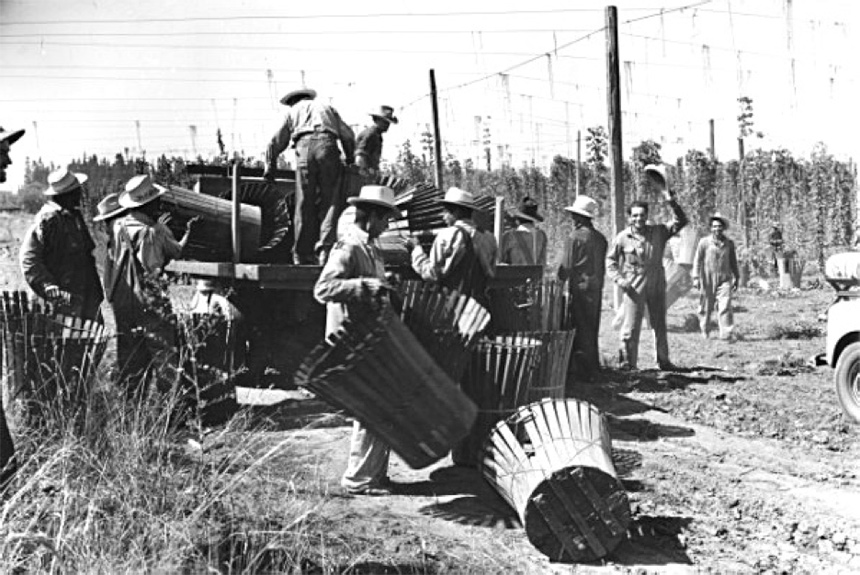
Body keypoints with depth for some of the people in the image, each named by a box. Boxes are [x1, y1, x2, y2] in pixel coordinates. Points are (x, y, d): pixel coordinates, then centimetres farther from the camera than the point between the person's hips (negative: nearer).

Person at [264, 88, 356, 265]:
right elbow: (348, 135, 22)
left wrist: (270, 167, 34)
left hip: (305, 146, 0)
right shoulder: (327, 108, 31)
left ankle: (303, 255, 2)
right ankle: (325, 249, -15)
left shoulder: (293, 111, 28)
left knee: (304, 204, 2)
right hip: (328, 144, 0)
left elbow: (276, 142, 23)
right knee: (330, 202, -1)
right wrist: (350, 159, 36)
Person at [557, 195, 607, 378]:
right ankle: (593, 365, 23)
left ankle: (581, 367, 0)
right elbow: (602, 266, 14)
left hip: (580, 287, -7)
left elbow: (566, 266, -9)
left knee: (580, 328, -2)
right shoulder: (600, 238, 9)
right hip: (597, 288, 7)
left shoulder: (575, 237, -12)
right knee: (592, 328, 15)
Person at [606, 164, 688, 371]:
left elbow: (681, 221, -5)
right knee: (631, 327, -4)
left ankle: (663, 361, 24)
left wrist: (670, 200, -16)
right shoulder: (622, 237, -3)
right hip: (634, 288, -3)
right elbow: (611, 260, 5)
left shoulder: (659, 232, 2)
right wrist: (619, 279, -9)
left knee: (660, 325, 13)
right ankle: (628, 364, 4)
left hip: (657, 286, 3)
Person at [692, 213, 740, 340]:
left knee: (725, 307, -12)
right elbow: (697, 260, -1)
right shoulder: (704, 242, -2)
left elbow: (733, 262, 18)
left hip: (724, 280, 1)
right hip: (708, 281, -1)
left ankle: (726, 334, -11)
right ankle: (705, 331, 27)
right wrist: (696, 277, -7)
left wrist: (736, 278, 21)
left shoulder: (729, 243, 7)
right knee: (706, 308, 8)